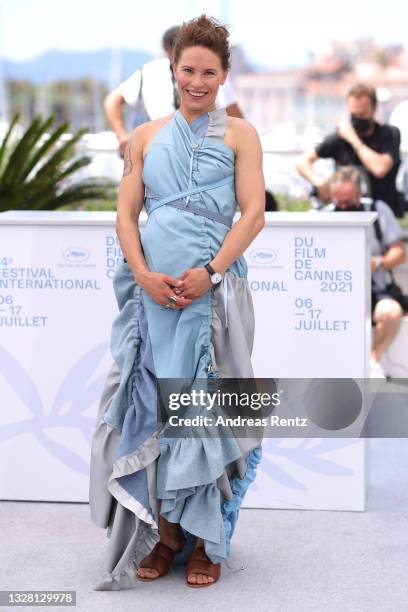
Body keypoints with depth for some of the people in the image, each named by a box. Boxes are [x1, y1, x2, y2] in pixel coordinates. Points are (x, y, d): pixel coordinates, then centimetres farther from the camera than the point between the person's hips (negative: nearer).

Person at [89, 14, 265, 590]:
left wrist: (210, 272, -15)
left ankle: (205, 540, 10)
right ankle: (164, 531, 14)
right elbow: (126, 212, 8)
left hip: (214, 287, -2)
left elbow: (253, 213, -3)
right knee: (154, 403, 2)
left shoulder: (239, 134, 6)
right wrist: (143, 273, -8)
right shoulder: (146, 137, 13)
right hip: (154, 288, 3)